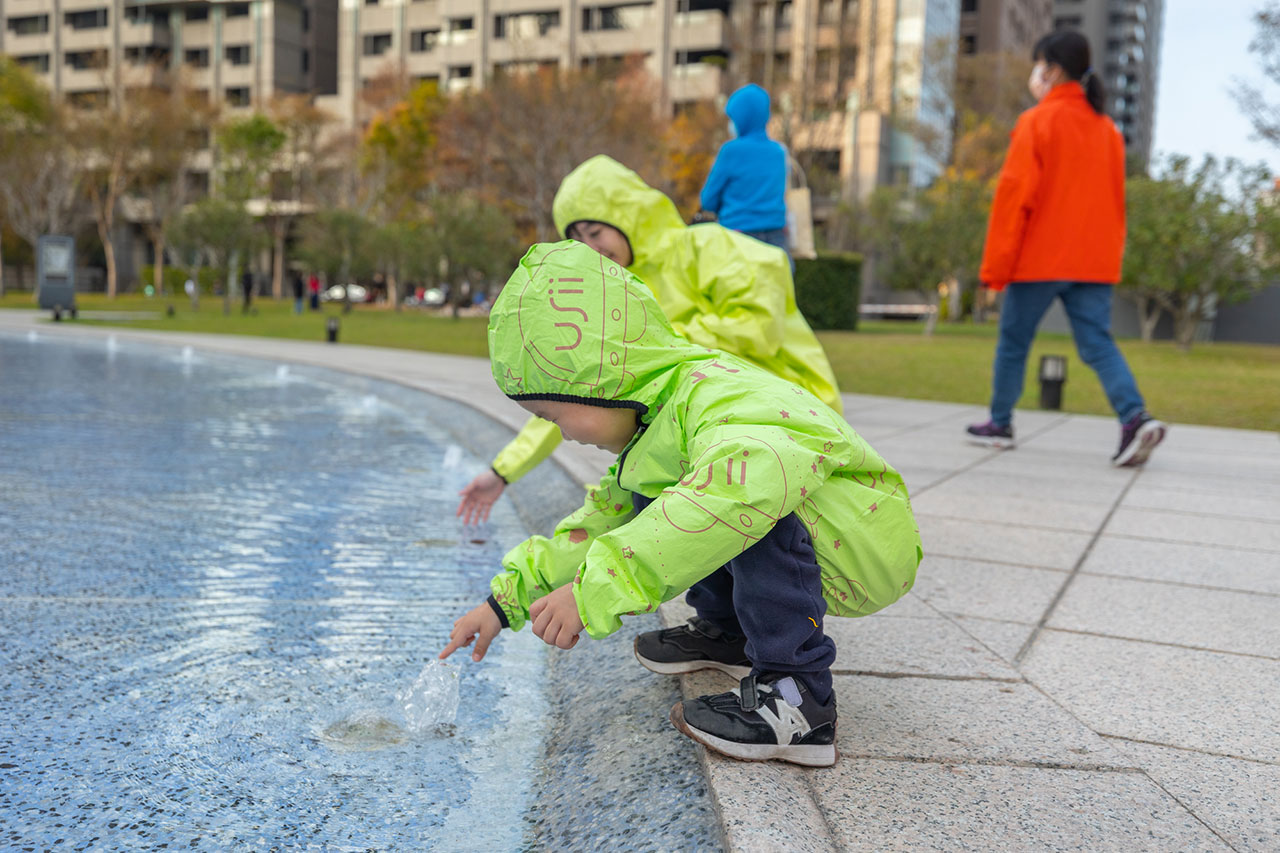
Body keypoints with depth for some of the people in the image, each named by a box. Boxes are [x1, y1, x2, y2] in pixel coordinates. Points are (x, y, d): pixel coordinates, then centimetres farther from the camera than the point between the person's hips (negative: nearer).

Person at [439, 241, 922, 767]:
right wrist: (505, 601, 10)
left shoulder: (716, 396, -30)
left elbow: (749, 482, -52)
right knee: (647, 500, 7)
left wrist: (594, 590, -48)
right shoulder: (657, 414, 3)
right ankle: (726, 633, 20)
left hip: (867, 548, -9)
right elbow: (604, 518, 13)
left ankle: (795, 695, -24)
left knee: (751, 502, -36)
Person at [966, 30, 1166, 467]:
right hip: (1094, 262, 5)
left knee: (1013, 341, 9)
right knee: (1098, 344, 2)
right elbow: (1115, 200, 16)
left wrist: (995, 267, -9)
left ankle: (1000, 424, 19)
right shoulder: (1107, 128, 14)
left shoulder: (1037, 121, -6)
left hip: (1038, 260, -5)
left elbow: (1013, 195, -11)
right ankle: (1135, 417, -18)